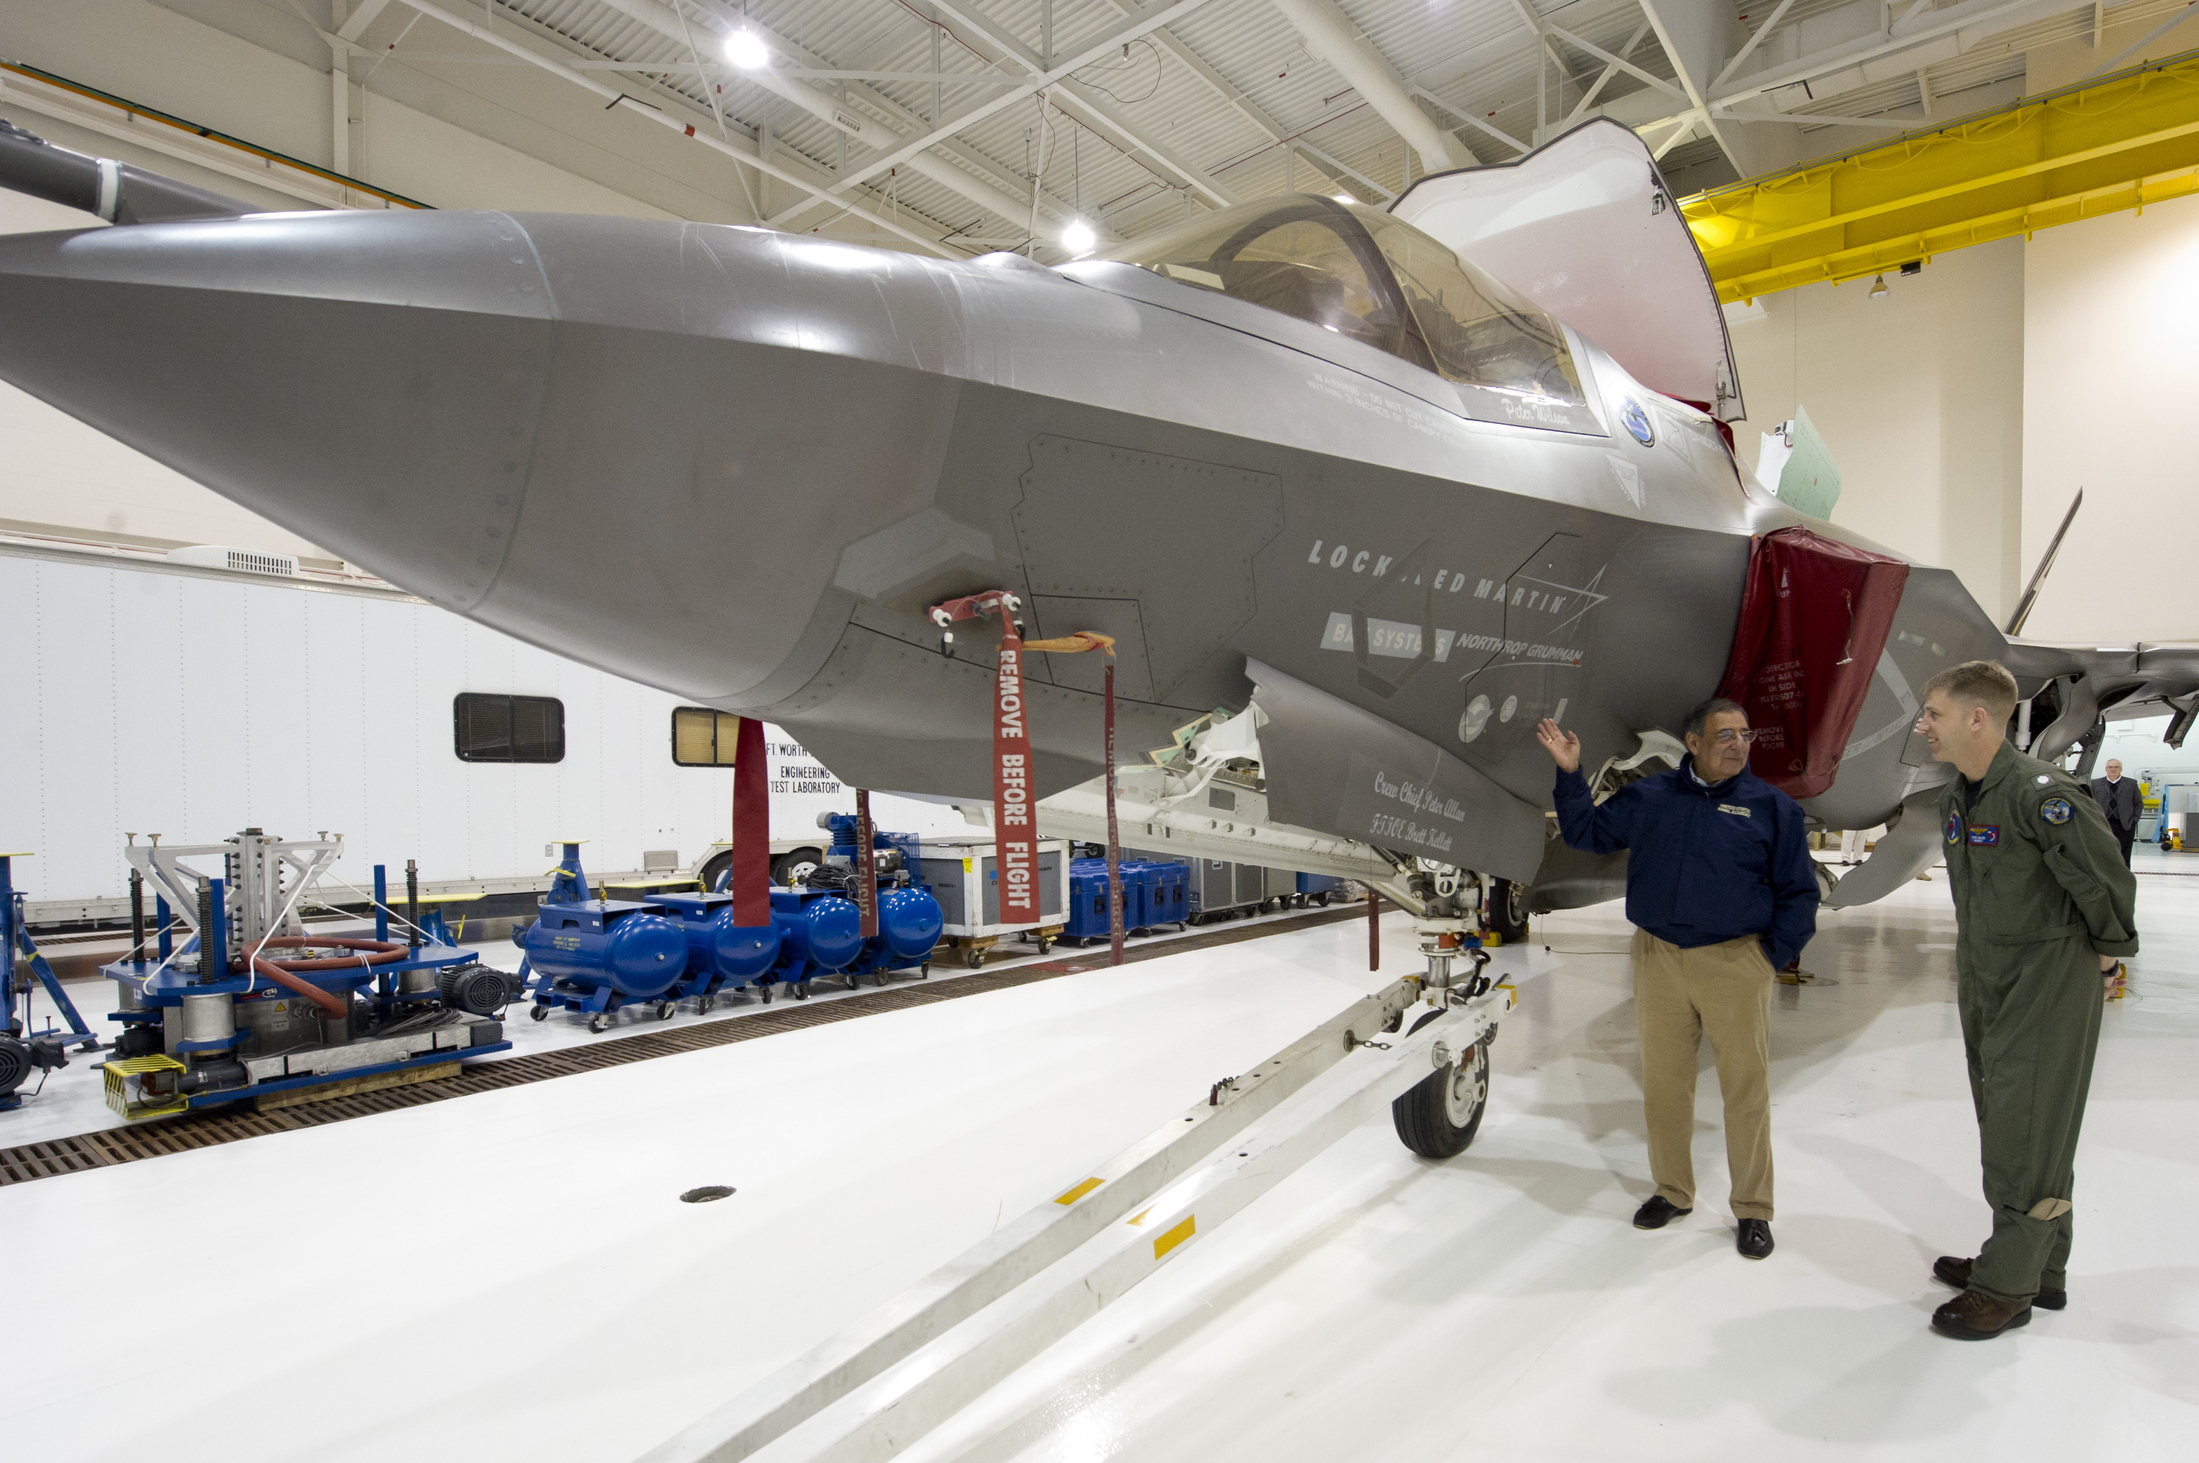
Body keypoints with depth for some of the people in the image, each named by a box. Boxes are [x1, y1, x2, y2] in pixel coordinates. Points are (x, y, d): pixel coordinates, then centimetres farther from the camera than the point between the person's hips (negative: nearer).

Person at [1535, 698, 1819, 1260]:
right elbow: (1586, 831, 10)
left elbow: (1798, 891, 6)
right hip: (1658, 960, 2)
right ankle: (1672, 1191, 27)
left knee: (1747, 1086, 4)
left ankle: (1752, 1210, 20)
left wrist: (1774, 955, -1)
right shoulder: (1649, 797, 6)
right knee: (1663, 1082, 11)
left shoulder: (1772, 806, 2)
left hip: (1735, 962, -2)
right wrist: (1570, 774, 2)